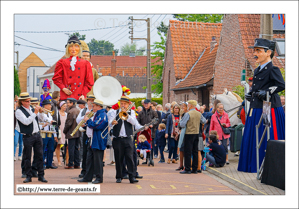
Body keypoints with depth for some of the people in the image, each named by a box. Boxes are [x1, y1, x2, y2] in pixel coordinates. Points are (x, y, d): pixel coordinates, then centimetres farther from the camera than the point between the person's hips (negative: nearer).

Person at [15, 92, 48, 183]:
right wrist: (35, 113, -17)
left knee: (39, 155, 4)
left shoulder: (32, 109, 12)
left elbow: (42, 119, 16)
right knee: (27, 157, 1)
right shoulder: (19, 111, -6)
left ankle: (41, 175, 8)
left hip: (37, 135, 5)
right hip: (28, 137, -5)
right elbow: (26, 122, -19)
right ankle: (28, 176, 8)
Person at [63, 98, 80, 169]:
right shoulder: (78, 110, 10)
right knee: (76, 148, 12)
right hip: (78, 133, 8)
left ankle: (70, 164, -2)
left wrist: (64, 131, -3)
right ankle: (77, 164, 14)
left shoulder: (71, 111, -15)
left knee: (71, 149, -4)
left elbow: (68, 123, -16)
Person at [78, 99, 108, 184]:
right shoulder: (96, 114, 18)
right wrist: (87, 121, 7)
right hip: (92, 141, 10)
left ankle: (99, 178, 3)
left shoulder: (102, 115, -13)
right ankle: (88, 177, 16)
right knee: (89, 159, 11)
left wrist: (88, 120, -11)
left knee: (98, 160, -5)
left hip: (98, 142, -10)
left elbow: (96, 126, -23)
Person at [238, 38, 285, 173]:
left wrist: (266, 92, -23)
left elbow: (281, 85, -23)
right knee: (252, 138, 12)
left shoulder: (273, 69, -10)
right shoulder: (257, 71, 17)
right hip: (255, 110, 9)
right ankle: (254, 165, 22)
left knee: (268, 139, -5)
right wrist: (249, 94, 10)